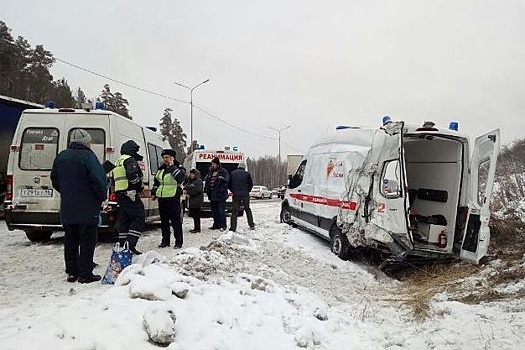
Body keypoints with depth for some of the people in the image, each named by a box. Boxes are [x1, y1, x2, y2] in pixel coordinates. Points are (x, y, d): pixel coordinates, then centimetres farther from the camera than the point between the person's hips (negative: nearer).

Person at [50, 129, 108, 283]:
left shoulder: (61, 156, 10)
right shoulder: (87, 156, -14)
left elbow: (55, 180, 17)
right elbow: (99, 179, -20)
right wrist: (103, 196, -4)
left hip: (67, 210, 7)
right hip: (87, 209, -7)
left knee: (71, 241, 14)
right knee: (87, 241, 1)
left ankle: (72, 272, 20)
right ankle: (85, 274, 4)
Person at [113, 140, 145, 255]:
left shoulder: (118, 162, 22)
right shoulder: (130, 160, -10)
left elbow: (114, 180, 25)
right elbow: (132, 175, -27)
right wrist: (140, 185, -12)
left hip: (119, 194, 10)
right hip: (130, 195, -10)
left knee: (124, 220, 13)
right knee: (139, 218, -7)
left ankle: (122, 245, 16)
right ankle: (130, 244, -15)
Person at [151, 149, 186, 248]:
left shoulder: (179, 168, -3)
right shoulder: (161, 169, 17)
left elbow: (180, 177, -24)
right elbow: (156, 182, 27)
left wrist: (172, 166, -20)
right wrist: (154, 193, 19)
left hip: (173, 198, -7)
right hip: (162, 198, 7)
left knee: (175, 220, -5)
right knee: (164, 221, 12)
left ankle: (178, 241, 2)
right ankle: (165, 241, 22)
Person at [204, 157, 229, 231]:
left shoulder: (223, 172, -7)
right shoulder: (210, 173, 15)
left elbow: (225, 183, -12)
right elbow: (206, 181, 21)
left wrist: (221, 191, -19)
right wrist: (207, 189, 6)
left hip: (220, 195, -8)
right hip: (212, 195, 8)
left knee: (221, 211, -5)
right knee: (214, 211, 13)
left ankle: (223, 226, 2)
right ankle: (216, 225, 22)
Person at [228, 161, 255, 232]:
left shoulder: (232, 173, 4)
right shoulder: (247, 174, -1)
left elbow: (229, 185, 5)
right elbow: (251, 184, 3)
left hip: (236, 195, 0)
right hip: (245, 195, 0)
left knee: (234, 211, 2)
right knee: (247, 209, 16)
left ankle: (232, 228, -4)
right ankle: (251, 225, 20)